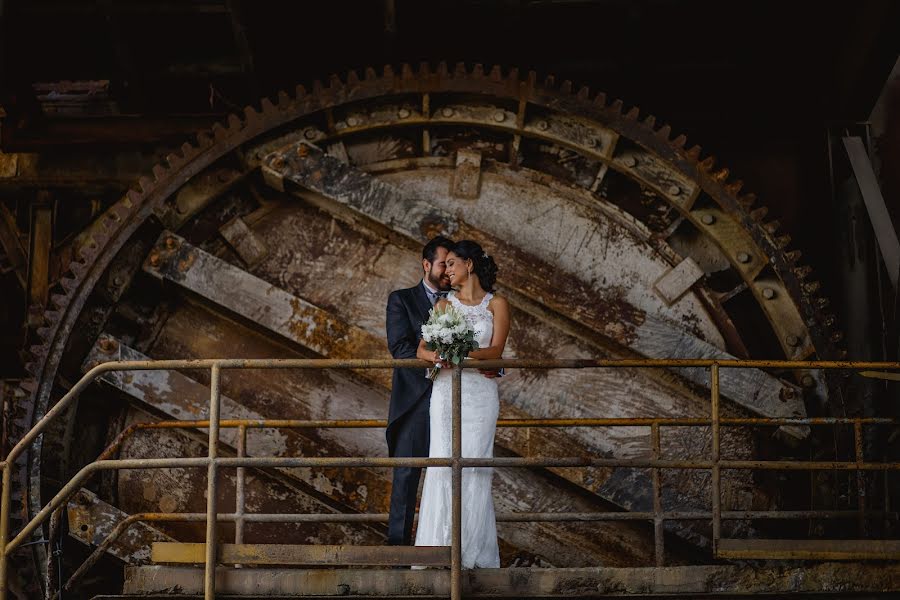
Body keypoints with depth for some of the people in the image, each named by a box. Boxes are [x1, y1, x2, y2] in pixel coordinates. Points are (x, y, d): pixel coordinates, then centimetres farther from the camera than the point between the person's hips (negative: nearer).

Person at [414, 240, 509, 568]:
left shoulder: (497, 304, 7)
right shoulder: (444, 304, 14)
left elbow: (496, 349, -6)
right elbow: (422, 348, 3)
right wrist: (438, 355, -20)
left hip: (481, 394, -2)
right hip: (446, 391, 2)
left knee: (474, 466, -5)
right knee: (443, 465, -7)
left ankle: (474, 553, 0)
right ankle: (442, 549, -4)